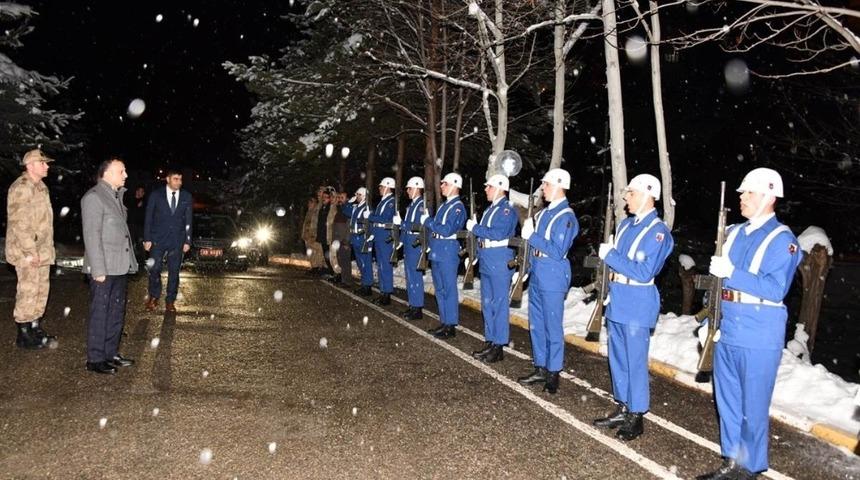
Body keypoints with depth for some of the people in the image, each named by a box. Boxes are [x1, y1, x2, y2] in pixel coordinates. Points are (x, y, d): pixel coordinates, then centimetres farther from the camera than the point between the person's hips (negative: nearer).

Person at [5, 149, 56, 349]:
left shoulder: (41, 187, 15)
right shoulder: (20, 187, -15)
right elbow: (18, 222, -20)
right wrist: (30, 251, -20)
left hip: (42, 251, 9)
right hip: (27, 252, -9)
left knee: (42, 289, 15)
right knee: (28, 291, -4)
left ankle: (36, 329, 26)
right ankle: (23, 335, 6)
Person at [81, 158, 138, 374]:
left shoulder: (116, 196, 15)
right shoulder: (94, 197, -11)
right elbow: (91, 236, -16)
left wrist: (129, 262, 12)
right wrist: (98, 270, -19)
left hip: (120, 267, 9)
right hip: (103, 269, -9)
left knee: (117, 313, 14)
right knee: (99, 314, 0)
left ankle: (111, 354, 25)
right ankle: (95, 359, 10)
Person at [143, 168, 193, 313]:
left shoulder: (186, 197, 3)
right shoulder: (156, 195, -1)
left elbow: (188, 220, 5)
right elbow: (148, 218, 1)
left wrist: (187, 241, 1)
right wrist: (147, 239, -5)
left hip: (177, 240, 1)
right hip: (158, 238, -1)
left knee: (174, 271, 4)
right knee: (154, 269, 0)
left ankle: (170, 301, 15)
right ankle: (154, 297, 21)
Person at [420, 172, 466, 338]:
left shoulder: (458, 207, -12)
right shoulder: (443, 206, 16)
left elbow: (447, 230, -21)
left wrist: (428, 221, -14)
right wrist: (427, 222, 5)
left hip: (448, 252, -9)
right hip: (436, 252, 9)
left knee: (449, 289, -3)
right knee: (440, 289, 14)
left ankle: (450, 326, 3)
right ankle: (443, 322, 23)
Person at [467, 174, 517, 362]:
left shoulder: (507, 210, -11)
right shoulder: (490, 209, 17)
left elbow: (499, 234, -23)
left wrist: (475, 228, -15)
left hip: (500, 263, -9)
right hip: (486, 262, 9)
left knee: (499, 303, -3)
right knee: (487, 303, 13)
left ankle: (499, 346, 3)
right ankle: (490, 341, 23)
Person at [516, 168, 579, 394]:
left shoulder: (566, 217, -15)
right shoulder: (544, 212, 11)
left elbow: (558, 252, -21)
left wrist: (531, 236, -19)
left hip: (553, 278, -9)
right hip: (537, 275, 9)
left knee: (552, 327, 2)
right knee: (536, 324, 15)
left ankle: (553, 373, 14)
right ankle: (540, 368, 26)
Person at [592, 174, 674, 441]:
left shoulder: (658, 231, -15)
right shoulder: (626, 224, 10)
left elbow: (644, 273, -22)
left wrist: (610, 255, -18)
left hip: (638, 307, -8)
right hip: (617, 302, 8)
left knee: (635, 362, 1)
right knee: (618, 359, 16)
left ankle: (636, 417, 14)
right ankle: (622, 410, 29)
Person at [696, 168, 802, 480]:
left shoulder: (783, 240, -9)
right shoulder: (733, 233, 12)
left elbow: (776, 290, -19)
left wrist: (732, 273, -24)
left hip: (759, 338, -7)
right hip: (727, 332, 7)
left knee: (753, 406, 3)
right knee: (727, 401, 15)